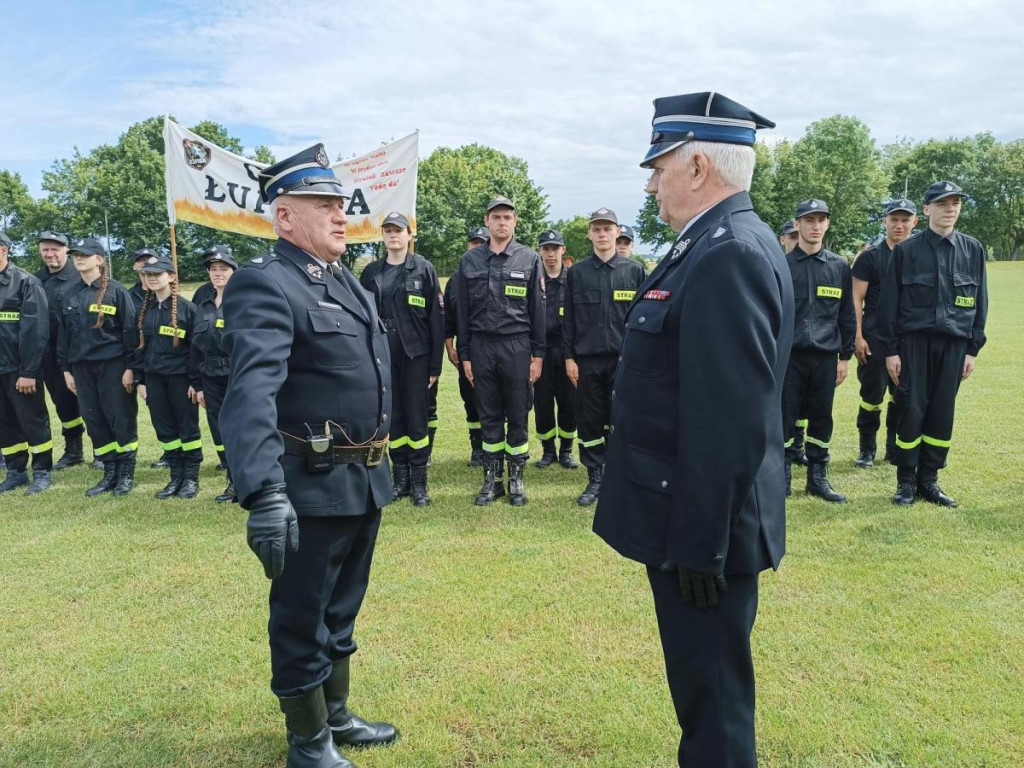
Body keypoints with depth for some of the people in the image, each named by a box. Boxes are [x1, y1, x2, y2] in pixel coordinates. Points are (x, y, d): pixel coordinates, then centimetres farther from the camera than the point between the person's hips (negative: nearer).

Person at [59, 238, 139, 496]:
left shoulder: (116, 291, -5)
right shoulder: (69, 296, 11)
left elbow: (130, 331, -7)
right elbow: (63, 334, 15)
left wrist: (130, 367, -11)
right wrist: (65, 369, 11)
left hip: (113, 365, -5)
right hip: (82, 367, 5)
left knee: (121, 418, -1)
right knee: (94, 421, 7)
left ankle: (126, 473, 11)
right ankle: (109, 472, 17)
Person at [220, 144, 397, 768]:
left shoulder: (348, 282, 12)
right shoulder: (265, 285, -16)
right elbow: (252, 391, -30)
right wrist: (264, 492, -41)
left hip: (366, 481, 8)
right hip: (312, 488, -8)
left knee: (341, 613, 23)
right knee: (301, 620, 10)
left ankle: (337, 715, 42)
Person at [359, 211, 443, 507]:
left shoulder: (423, 269, 0)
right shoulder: (371, 272, 9)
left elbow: (437, 319, -3)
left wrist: (435, 364, -6)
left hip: (415, 356, -3)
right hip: (383, 356, 3)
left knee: (416, 418, 0)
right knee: (392, 419, 7)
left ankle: (419, 482, 10)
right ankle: (400, 479, 18)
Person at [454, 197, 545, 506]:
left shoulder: (530, 259, 3)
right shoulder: (469, 261, 7)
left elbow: (537, 310, 2)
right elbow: (462, 311, 7)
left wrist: (538, 354, -2)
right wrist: (464, 355, 3)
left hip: (517, 346, -1)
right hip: (481, 347, 2)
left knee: (518, 416, 4)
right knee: (489, 416, 8)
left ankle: (516, 478, 16)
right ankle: (492, 478, 19)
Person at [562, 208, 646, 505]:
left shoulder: (634, 271, 4)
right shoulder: (576, 272, 7)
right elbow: (569, 318, 6)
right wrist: (569, 357, 1)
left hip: (624, 359, -1)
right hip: (587, 359, 1)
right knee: (589, 421, 6)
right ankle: (595, 479, 18)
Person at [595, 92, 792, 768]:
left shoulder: (730, 256, -21)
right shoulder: (719, 245, 11)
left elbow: (732, 422, -26)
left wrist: (699, 545, -21)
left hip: (703, 528, -10)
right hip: (692, 519, 10)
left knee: (712, 692, 8)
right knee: (700, 679, 24)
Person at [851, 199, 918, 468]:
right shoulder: (870, 256, -1)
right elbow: (856, 299, -3)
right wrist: (858, 337, -9)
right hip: (875, 339, -3)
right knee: (872, 395, 2)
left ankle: (895, 448, 20)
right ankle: (867, 449, 15)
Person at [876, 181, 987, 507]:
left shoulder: (973, 250, 7)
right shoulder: (906, 250, -1)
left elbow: (980, 302, 9)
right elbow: (889, 303, -2)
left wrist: (973, 349, 5)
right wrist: (890, 349, -5)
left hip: (954, 343, 3)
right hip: (914, 342, -3)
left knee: (942, 413, 6)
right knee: (911, 411, -1)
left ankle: (929, 480, 18)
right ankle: (906, 482, 11)